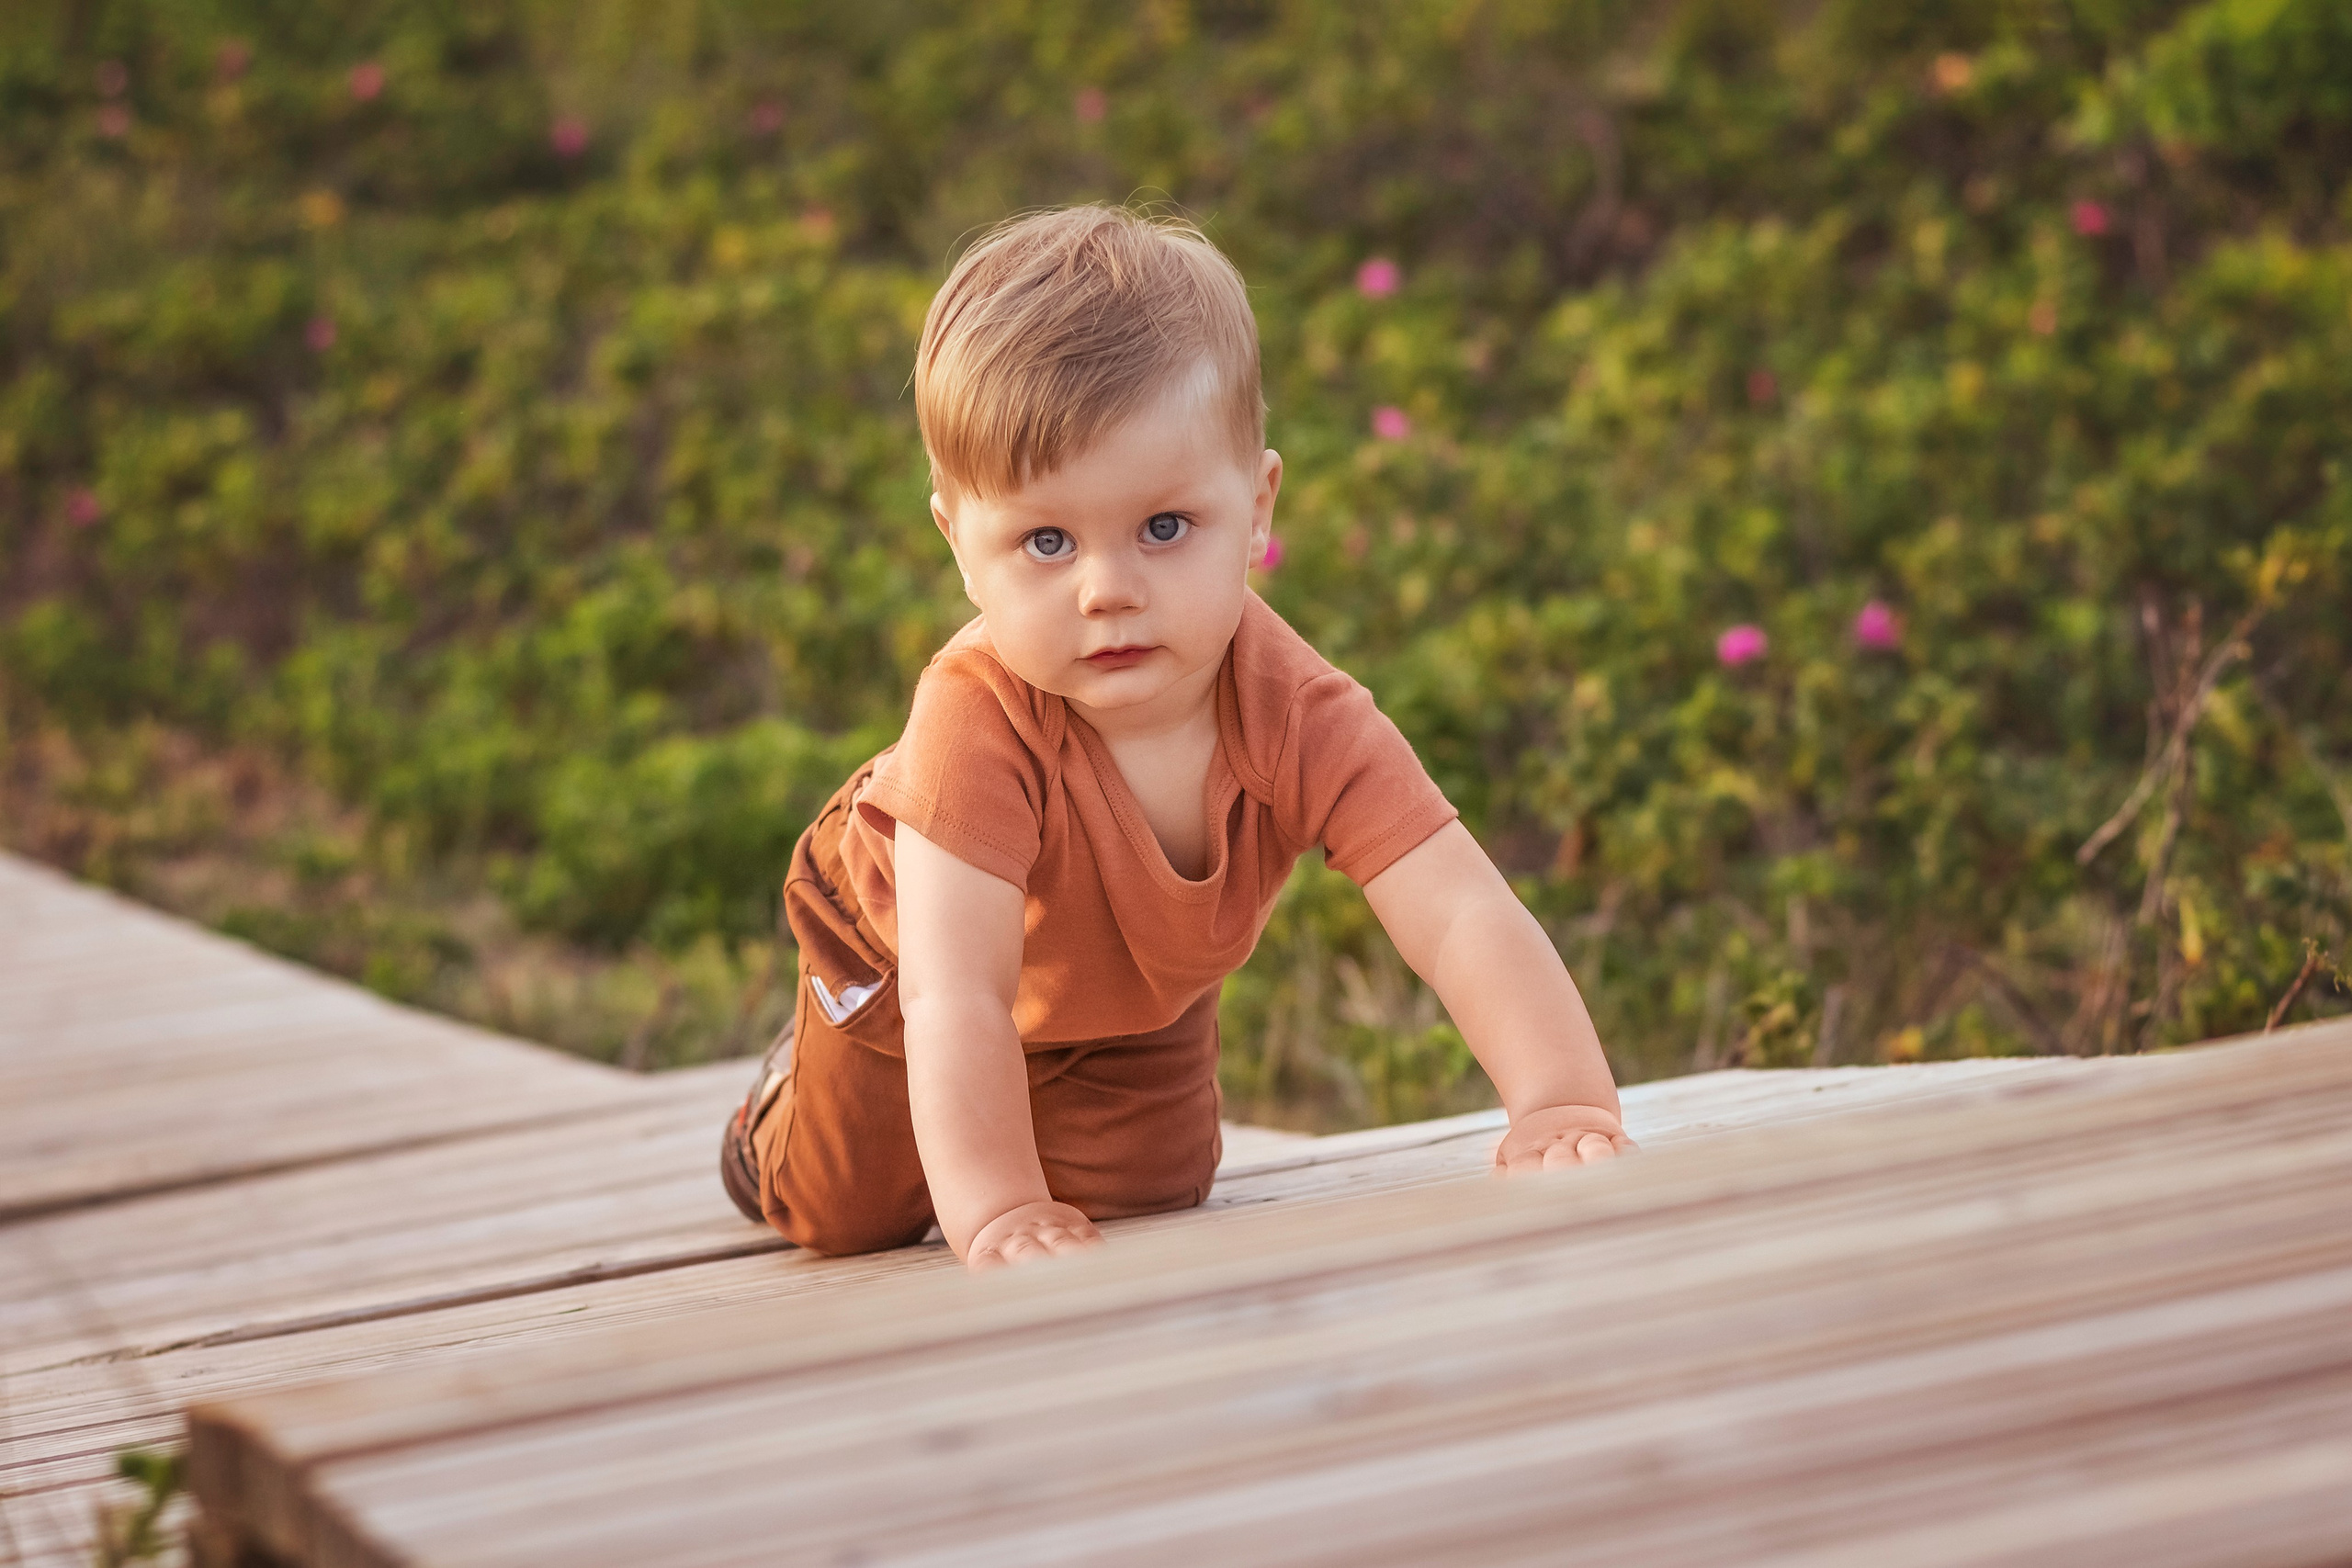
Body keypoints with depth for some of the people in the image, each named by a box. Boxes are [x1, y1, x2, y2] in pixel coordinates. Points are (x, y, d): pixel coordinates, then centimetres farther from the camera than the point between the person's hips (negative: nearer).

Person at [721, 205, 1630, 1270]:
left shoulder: (1301, 715, -39)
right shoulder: (978, 717, -47)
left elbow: (1466, 918, -46)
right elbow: (954, 996, -51)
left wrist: (1562, 1103, -61)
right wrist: (995, 1209, -62)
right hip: (896, 935, -2)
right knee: (846, 1214, 10)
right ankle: (798, 1088, 43)